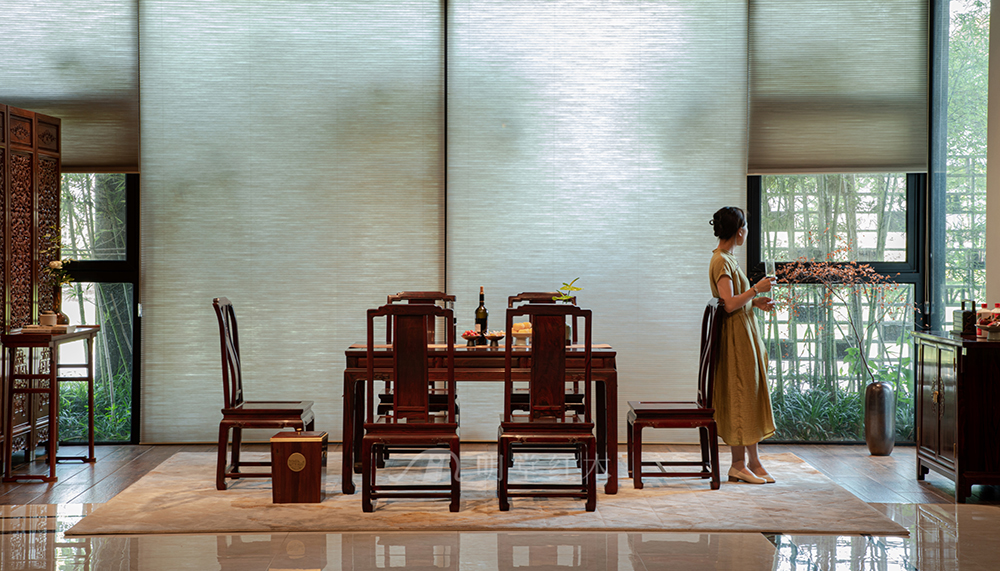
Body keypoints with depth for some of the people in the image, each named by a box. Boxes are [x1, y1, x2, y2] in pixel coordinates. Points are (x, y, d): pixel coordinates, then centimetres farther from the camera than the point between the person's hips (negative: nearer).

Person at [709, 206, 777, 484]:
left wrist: (756, 301, 8)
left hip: (745, 335, 10)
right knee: (740, 396, -6)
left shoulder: (727, 259, 15)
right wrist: (756, 289, -15)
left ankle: (752, 460, 14)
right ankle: (739, 464, 0)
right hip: (736, 336, -10)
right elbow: (730, 304, -22)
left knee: (751, 396, 10)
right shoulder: (721, 261, -16)